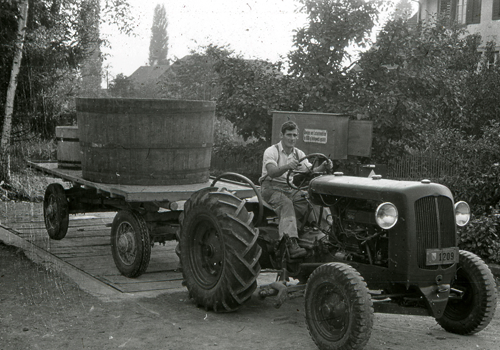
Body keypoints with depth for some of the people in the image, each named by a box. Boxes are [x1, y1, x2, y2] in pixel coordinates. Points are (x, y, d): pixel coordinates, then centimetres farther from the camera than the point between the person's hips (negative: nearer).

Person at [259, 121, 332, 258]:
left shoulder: (299, 154, 12)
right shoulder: (271, 151, -7)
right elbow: (272, 172, -26)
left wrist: (323, 167, -24)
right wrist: (288, 166, -44)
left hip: (291, 188, 6)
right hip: (272, 187, -6)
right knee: (286, 204, -36)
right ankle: (291, 243, -46)